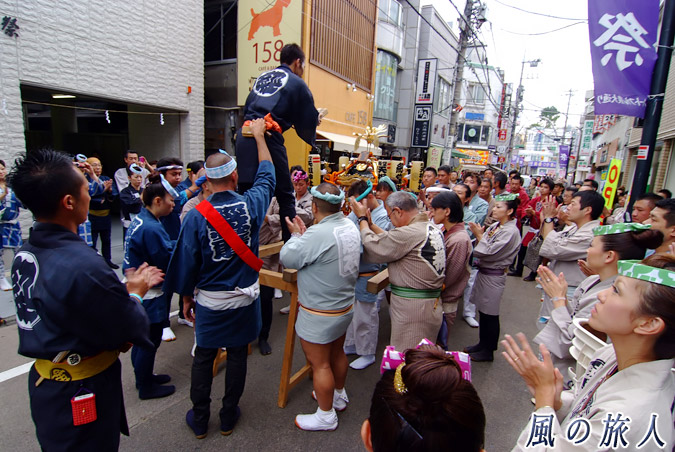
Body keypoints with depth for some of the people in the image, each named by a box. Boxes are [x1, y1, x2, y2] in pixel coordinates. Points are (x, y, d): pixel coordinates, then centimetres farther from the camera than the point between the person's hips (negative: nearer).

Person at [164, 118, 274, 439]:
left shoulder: (196, 215, -15)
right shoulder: (251, 204, -12)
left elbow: (187, 262, -8)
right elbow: (266, 176, 7)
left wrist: (186, 298, 8)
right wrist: (259, 135, 17)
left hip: (209, 302, -1)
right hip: (245, 298, 1)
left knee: (203, 358, 17)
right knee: (237, 356, 16)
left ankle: (199, 419, 34)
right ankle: (229, 417, 34)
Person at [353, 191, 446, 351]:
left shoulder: (409, 233, -22)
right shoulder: (433, 229, 7)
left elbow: (372, 249, -14)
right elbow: (391, 241, 11)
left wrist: (362, 218, 0)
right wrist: (370, 224, 12)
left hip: (412, 309, -9)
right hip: (433, 306, 9)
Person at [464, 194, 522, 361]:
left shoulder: (511, 232, -17)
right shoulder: (495, 226, 7)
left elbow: (489, 253, -22)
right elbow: (480, 251, 5)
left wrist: (479, 236, -15)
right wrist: (479, 236, -10)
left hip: (494, 276, -8)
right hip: (483, 272, 8)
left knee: (490, 314, 5)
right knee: (482, 311, 17)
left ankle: (488, 351, 20)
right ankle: (482, 344, 33)